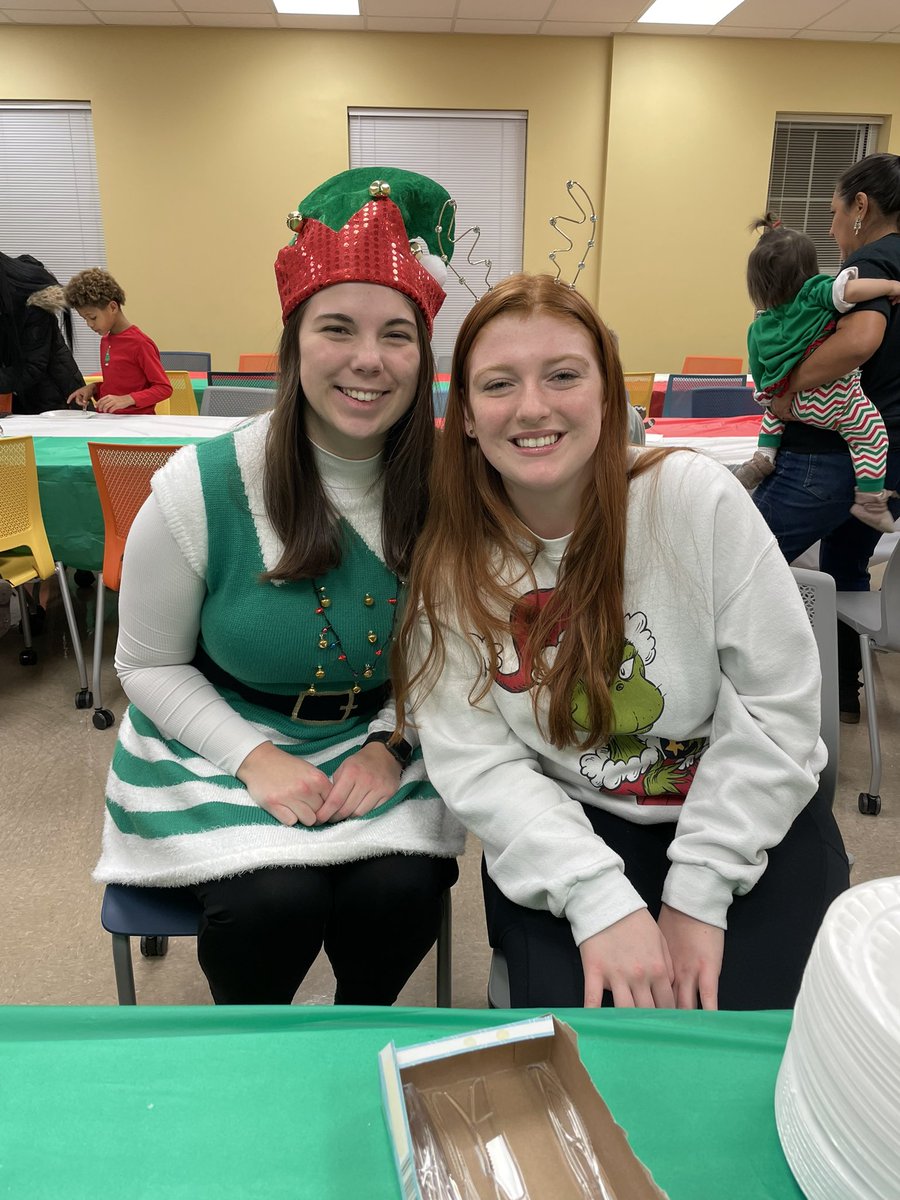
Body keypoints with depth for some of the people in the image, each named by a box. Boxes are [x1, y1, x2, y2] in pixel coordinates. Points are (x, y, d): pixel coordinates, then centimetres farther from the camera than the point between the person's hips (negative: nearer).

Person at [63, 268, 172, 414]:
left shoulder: (139, 343, -11)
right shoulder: (105, 340, 17)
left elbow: (164, 388, -13)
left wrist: (127, 399, -23)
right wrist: (93, 388, 8)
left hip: (136, 422, -7)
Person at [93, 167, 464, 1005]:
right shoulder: (202, 487, -14)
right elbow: (148, 665, -4)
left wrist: (391, 744, -13)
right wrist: (253, 756, -16)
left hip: (384, 741, 2)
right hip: (220, 740, -1)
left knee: (401, 890, -22)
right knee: (275, 899, -25)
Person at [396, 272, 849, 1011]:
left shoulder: (696, 497, -12)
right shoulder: (449, 564, -8)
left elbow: (778, 706, -11)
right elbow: (477, 764, -12)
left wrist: (698, 894, -14)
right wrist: (599, 900, -25)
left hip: (746, 813, 0)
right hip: (566, 821, 1)